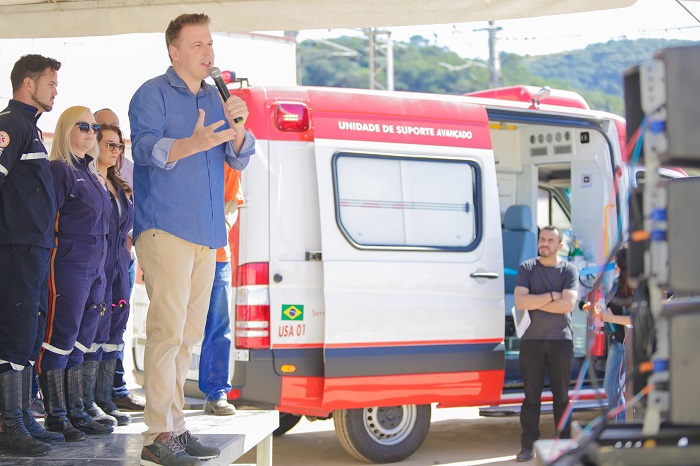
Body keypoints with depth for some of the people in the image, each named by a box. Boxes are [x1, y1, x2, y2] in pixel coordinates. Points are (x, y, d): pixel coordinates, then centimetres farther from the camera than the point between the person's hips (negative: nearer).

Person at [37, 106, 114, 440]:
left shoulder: (90, 172, 19)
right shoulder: (59, 169, -7)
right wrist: (52, 259, -17)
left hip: (94, 268, 9)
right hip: (67, 266, -9)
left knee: (80, 343, 11)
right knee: (59, 339, -4)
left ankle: (77, 413, 16)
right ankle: (55, 415, 1)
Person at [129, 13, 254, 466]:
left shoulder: (214, 97, 18)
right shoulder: (152, 94, -1)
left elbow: (239, 159, 14)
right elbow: (145, 148, -17)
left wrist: (238, 126, -8)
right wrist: (192, 143, -35)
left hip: (206, 232, 7)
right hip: (165, 228, -7)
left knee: (189, 334, 11)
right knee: (168, 330, -12)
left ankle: (175, 426, 19)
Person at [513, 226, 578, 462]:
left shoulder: (569, 270, 4)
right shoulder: (527, 268, 7)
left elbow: (568, 304, -12)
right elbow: (520, 301, -8)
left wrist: (534, 303, -10)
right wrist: (552, 296, -10)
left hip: (560, 339, -1)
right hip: (531, 339, 1)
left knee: (562, 395, 4)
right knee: (531, 395, 1)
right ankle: (527, 445, 4)